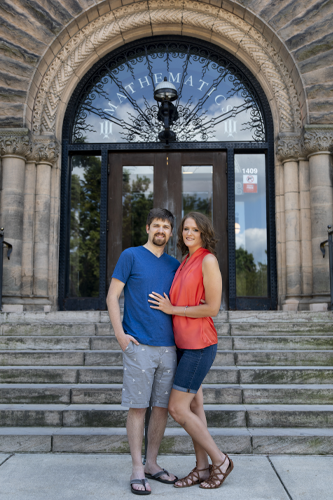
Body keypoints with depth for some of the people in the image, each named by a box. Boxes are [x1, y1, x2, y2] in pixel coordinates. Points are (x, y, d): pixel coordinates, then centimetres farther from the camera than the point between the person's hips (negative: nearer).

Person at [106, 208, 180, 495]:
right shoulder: (131, 256, 1)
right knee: (138, 407, -1)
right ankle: (137, 470, 10)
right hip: (139, 346, -4)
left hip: (168, 347, 5)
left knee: (162, 407, 9)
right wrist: (120, 334, -10)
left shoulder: (174, 265, 14)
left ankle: (152, 464, 23)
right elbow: (112, 297, -1)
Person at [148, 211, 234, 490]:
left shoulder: (208, 261, -14)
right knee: (193, 406, 12)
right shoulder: (185, 263, 12)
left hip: (199, 346, -8)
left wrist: (172, 309, -12)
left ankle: (220, 460, 10)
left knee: (177, 409, -5)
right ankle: (202, 467, 23)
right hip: (184, 344, 9)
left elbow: (212, 308, -18)